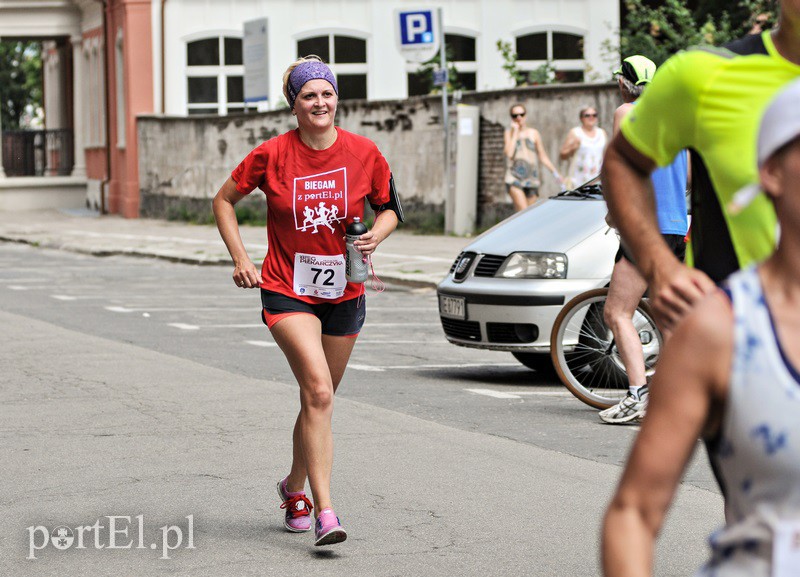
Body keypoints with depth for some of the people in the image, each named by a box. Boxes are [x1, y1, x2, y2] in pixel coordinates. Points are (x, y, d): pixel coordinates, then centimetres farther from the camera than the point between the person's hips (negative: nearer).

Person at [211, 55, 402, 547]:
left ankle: (295, 486, 41)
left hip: (343, 293, 3)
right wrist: (241, 259, -3)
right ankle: (325, 511, -23)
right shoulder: (272, 155, -8)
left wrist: (376, 236, -10)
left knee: (318, 398, 14)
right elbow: (224, 200, 5)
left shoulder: (364, 153, -4)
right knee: (319, 390, -21)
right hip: (287, 290, -3)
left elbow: (389, 207, 11)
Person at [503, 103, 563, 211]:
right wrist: (515, 133, -5)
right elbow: (509, 153, -11)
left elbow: (543, 156, 13)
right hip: (514, 178, -3)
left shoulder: (533, 133, 9)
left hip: (531, 179, 3)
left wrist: (555, 172, 7)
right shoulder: (509, 133, 6)